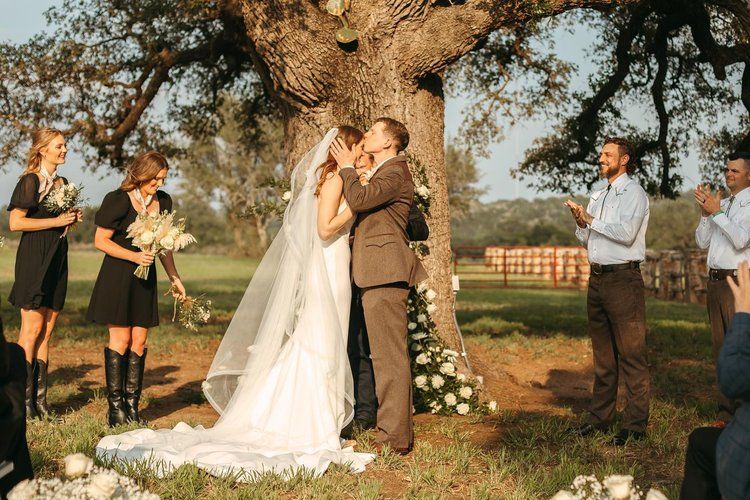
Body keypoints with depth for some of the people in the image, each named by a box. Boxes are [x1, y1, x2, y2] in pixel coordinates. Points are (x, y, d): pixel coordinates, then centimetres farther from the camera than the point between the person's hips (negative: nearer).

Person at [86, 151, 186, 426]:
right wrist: (134, 256, -18)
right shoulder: (118, 200, -9)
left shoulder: (163, 201, 9)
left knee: (139, 341, 3)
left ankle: (132, 403, 8)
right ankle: (115, 405, 2)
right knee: (121, 339, -5)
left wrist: (174, 278, 16)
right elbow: (101, 241, -9)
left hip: (145, 279, 5)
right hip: (117, 277, -5)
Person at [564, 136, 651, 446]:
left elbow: (626, 232, -20)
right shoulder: (598, 196, 20)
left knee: (631, 355, -6)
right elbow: (585, 240, 18)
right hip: (597, 278, 8)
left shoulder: (633, 192, -5)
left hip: (623, 279, -8)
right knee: (603, 354, 12)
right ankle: (600, 418, 19)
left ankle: (635, 425, -4)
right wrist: (580, 222, -2)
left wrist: (591, 220, -13)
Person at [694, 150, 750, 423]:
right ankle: (726, 409, 18)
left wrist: (716, 212, -16)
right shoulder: (721, 204, 18)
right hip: (715, 279, 8)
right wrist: (705, 212, 2)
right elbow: (702, 242, 16)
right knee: (721, 349, 11)